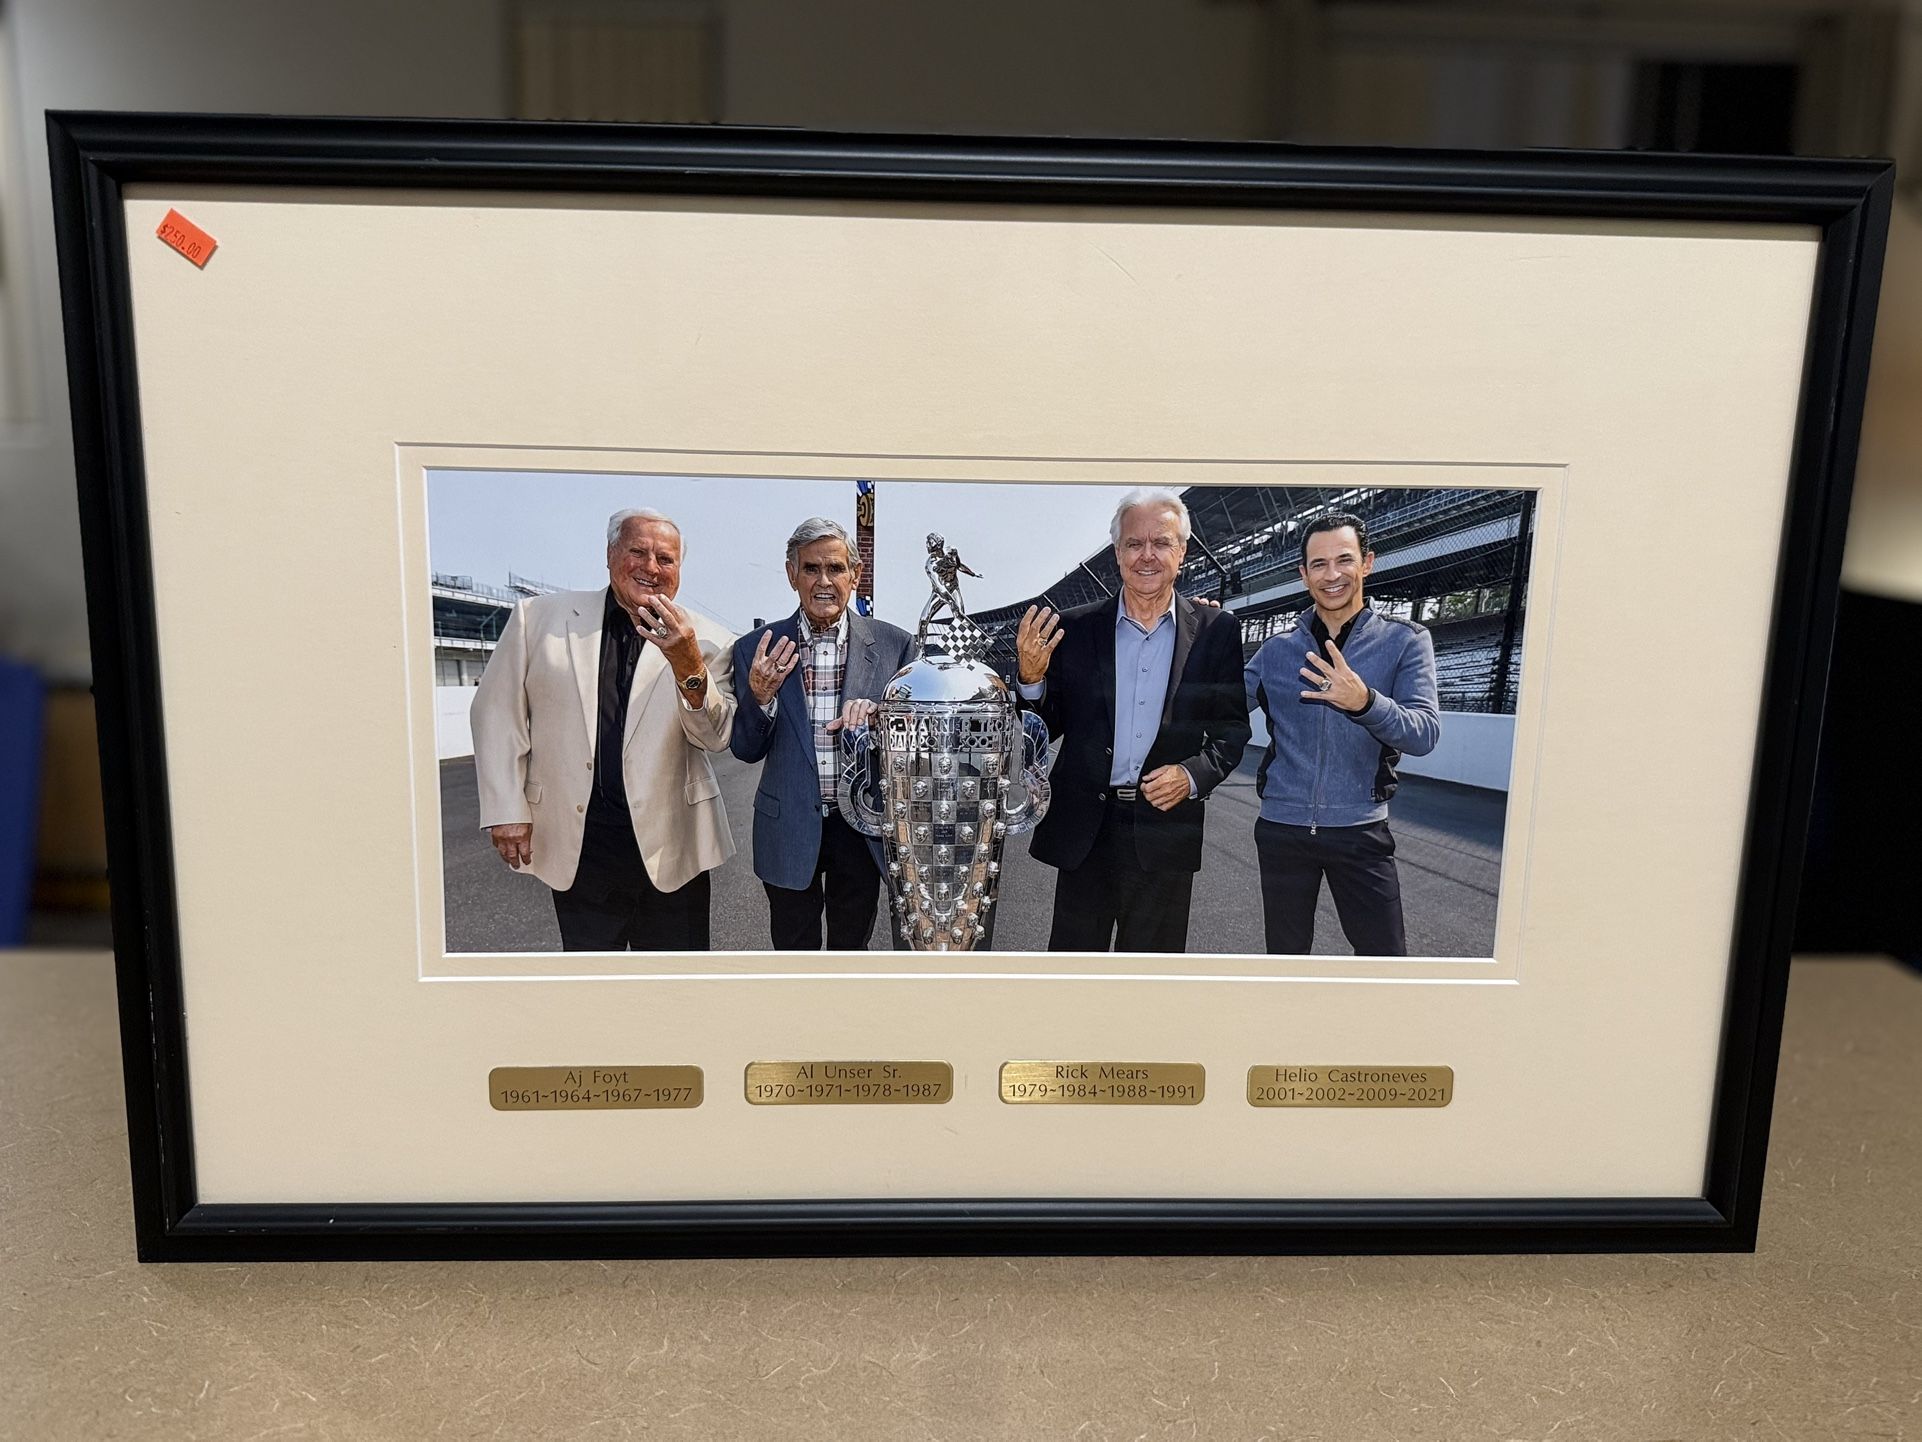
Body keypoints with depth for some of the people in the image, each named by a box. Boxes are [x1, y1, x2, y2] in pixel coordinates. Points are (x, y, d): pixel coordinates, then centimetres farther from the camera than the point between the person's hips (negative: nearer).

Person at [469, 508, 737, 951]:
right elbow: (498, 713, 6)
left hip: (670, 848, 0)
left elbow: (715, 738, -6)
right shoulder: (540, 617, 2)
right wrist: (506, 811, 1)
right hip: (577, 845, 0)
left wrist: (688, 664, -23)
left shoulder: (706, 641, 0)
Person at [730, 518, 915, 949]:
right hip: (789, 829, 0)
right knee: (794, 947, 17)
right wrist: (760, 696, -21)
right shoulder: (758, 650, -5)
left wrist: (878, 715, -21)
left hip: (862, 826, 0)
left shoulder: (893, 644, -5)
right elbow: (745, 750, -1)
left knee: (852, 945, 19)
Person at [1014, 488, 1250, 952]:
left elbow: (1234, 726, 4)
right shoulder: (1075, 629, 2)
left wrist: (1194, 774, -13)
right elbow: (1049, 727, 4)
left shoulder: (1216, 631, 1)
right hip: (1085, 829, 0)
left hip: (1166, 826, 0)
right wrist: (1030, 678, -15)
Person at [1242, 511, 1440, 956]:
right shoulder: (1277, 651, 5)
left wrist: (1364, 701, -32)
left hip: (1360, 831, -2)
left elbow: (1424, 733, -14)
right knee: (1285, 953, 12)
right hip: (1282, 829, 2)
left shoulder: (1405, 640, -2)